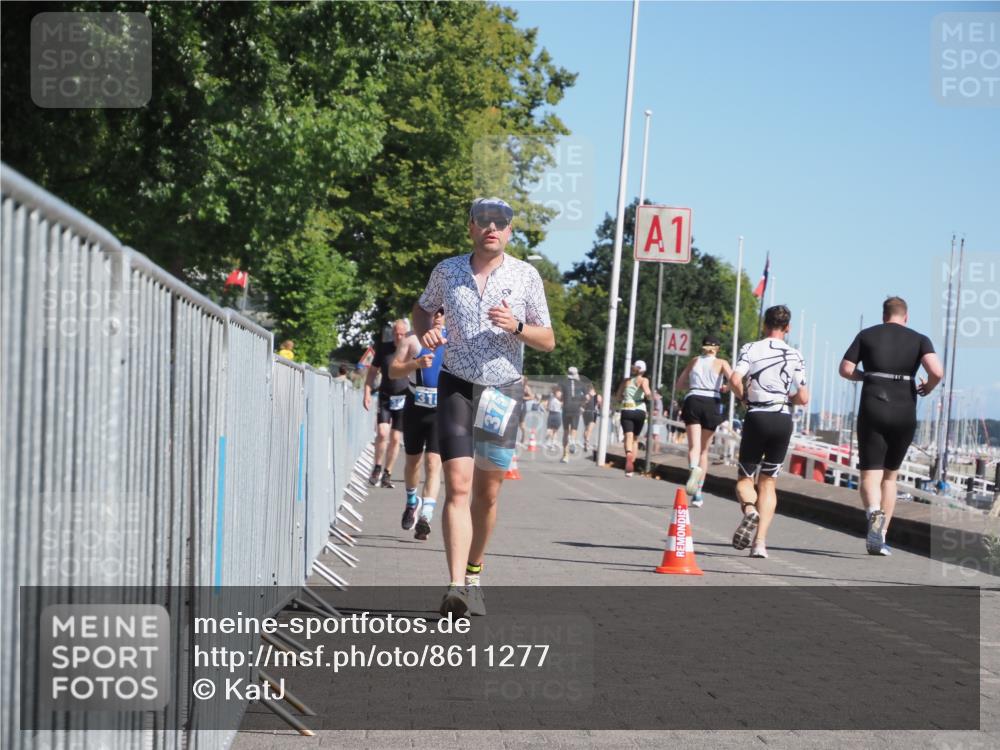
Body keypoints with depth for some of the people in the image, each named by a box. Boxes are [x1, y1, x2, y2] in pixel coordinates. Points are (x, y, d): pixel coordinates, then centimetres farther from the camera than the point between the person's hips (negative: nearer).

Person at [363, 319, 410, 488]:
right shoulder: (384, 349, 0)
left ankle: (387, 474, 13)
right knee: (382, 433, -16)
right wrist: (367, 392, 2)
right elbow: (372, 371, 10)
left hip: (403, 399, 0)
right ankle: (377, 468, 3)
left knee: (395, 439, 2)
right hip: (385, 398, 0)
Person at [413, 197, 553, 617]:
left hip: (503, 391, 1)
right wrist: (425, 332, 0)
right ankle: (457, 587, -24)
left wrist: (517, 326, -17)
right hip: (456, 387, -1)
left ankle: (474, 574, 28)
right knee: (458, 486, -15)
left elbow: (548, 341, 3)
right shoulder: (447, 271, 4)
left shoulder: (525, 275, 1)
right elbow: (423, 307, 22)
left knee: (487, 494, 7)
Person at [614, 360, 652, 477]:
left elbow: (617, 398, 15)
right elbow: (647, 392, -14)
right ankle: (631, 465, 16)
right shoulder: (643, 380, 5)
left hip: (626, 411, 1)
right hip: (639, 411, -1)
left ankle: (629, 455, -47)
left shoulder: (626, 381, 15)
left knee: (628, 437, -16)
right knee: (635, 439, 16)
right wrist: (649, 397, 7)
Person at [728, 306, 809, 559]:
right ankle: (760, 542, 0)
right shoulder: (795, 355, 5)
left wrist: (745, 398, 3)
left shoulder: (750, 348, 0)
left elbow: (735, 379, -16)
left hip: (756, 417, -2)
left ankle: (749, 510, -23)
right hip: (783, 419, 2)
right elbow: (803, 398, 0)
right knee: (768, 483, 10)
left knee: (744, 477, 12)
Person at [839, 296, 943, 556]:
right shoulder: (919, 340, 6)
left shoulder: (867, 335, 8)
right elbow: (937, 371, -10)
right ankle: (880, 536, 15)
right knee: (890, 476, 17)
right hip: (905, 414, 1)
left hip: (873, 410, -1)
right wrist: (927, 388, 10)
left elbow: (845, 369, 4)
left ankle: (874, 513, -36)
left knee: (870, 475, -4)